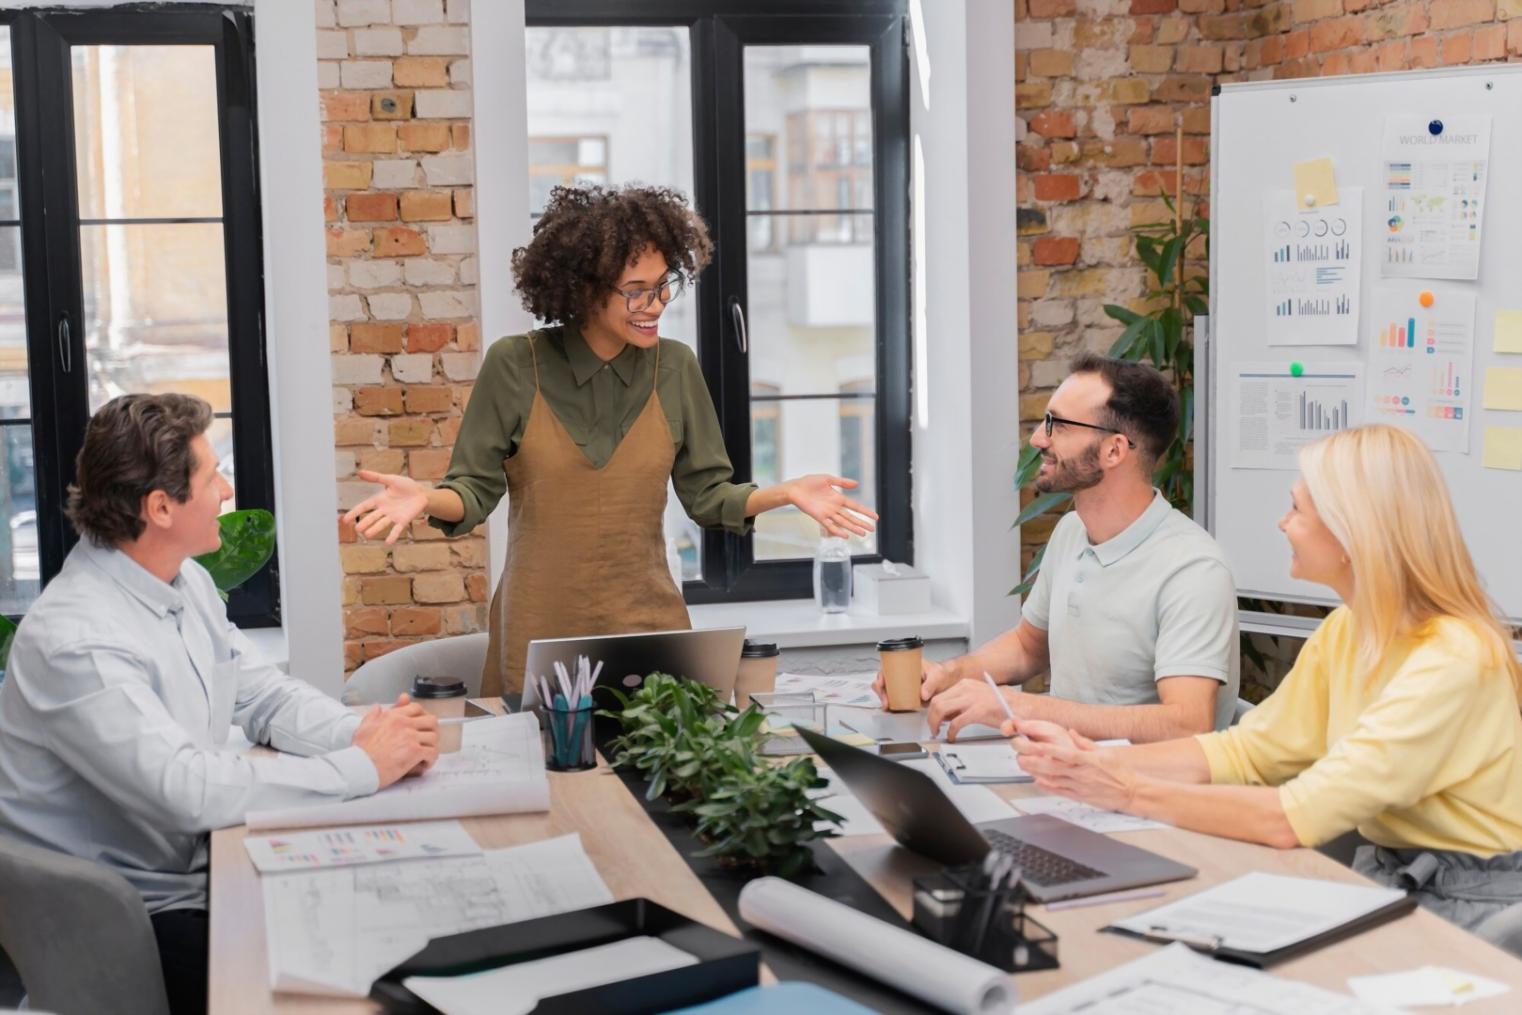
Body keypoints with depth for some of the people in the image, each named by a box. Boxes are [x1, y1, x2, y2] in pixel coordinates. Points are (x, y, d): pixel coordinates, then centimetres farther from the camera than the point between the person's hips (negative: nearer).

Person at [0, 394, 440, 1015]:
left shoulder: (188, 583, 5)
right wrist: (362, 767, -24)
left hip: (198, 867, 8)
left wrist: (366, 732, -10)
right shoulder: (76, 639, -25)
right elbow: (188, 791, -30)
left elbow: (266, 695, 11)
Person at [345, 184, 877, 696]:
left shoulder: (674, 366, 1)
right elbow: (475, 489, -3)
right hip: (539, 629, -2)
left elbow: (706, 493, 6)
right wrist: (426, 498, -23)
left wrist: (785, 492, -9)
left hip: (648, 622, 2)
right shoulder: (515, 364, -6)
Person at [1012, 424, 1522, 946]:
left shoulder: (1450, 661, -24)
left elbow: (1295, 818, -28)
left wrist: (1129, 791, -22)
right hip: (1383, 877, 7)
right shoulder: (1345, 631, 4)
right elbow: (1245, 750, 2)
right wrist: (1093, 760, -9)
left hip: (1470, 910, -7)